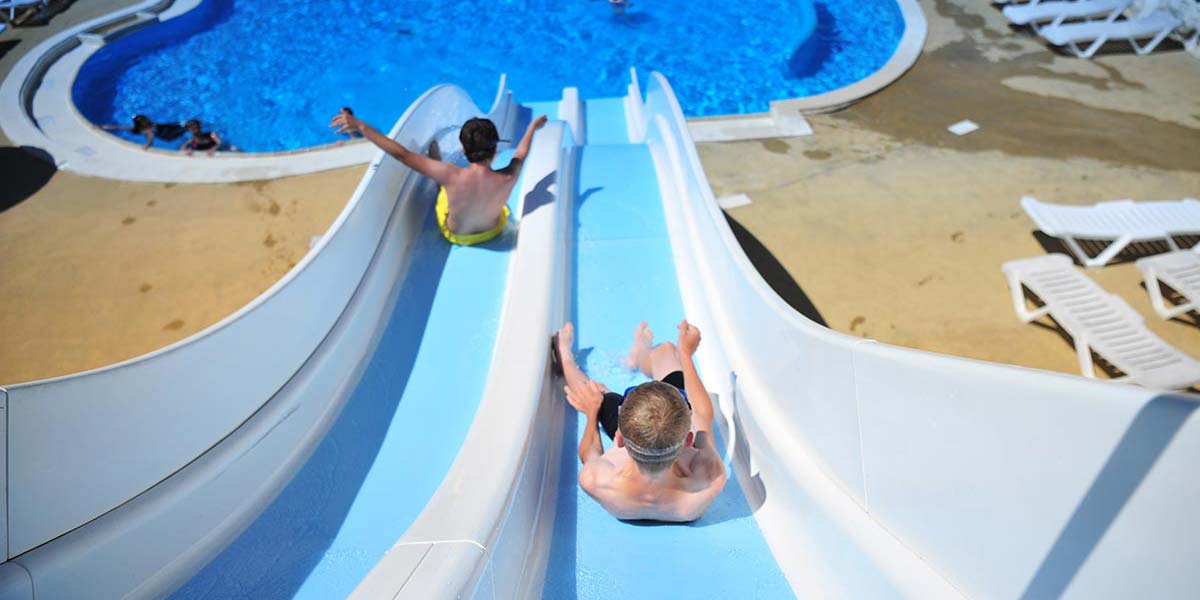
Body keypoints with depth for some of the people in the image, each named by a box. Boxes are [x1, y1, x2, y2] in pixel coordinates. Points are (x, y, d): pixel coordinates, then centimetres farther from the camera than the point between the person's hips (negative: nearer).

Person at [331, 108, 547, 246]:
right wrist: (533, 126, 10)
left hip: (455, 235, 0)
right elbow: (521, 153, -10)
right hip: (493, 232, 0)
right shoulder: (507, 179, -33)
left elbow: (402, 154, -33)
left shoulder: (452, 176, -39)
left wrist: (359, 126, -25)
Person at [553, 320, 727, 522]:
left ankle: (566, 359, 60)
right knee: (666, 350, 15)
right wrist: (685, 354, -10)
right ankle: (639, 357, 53)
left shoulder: (594, 480, -47)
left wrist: (592, 411, 1)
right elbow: (704, 414, -23)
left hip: (625, 448, 0)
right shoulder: (711, 480, -46)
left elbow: (588, 453, -17)